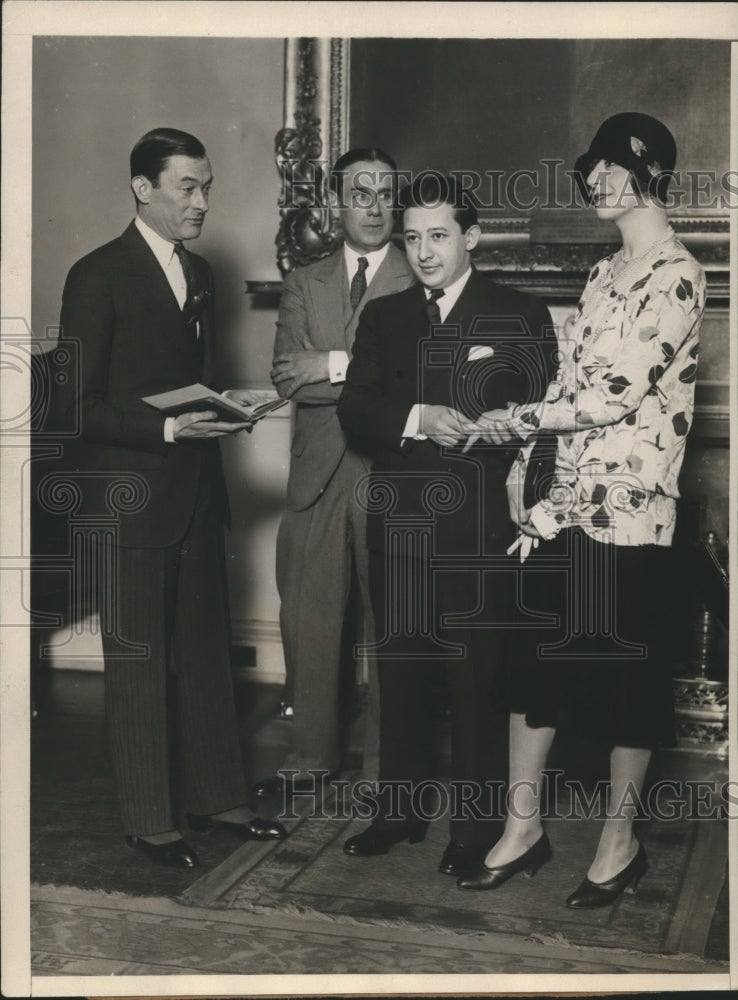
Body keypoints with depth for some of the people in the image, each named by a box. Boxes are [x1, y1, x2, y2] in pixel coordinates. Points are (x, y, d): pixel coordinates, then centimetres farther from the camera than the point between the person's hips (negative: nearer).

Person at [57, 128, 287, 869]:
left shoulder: (199, 273, 13)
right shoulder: (98, 277, -10)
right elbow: (78, 405, -13)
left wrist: (220, 413, 0)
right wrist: (166, 430, -22)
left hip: (196, 492, 7)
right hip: (129, 499, -7)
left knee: (206, 652, 14)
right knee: (137, 662, 3)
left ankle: (216, 796, 27)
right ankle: (148, 821, 16)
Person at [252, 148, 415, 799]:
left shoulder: (421, 281, 0)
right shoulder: (305, 285, 12)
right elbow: (289, 379, -2)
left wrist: (337, 365, -14)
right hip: (319, 476, 4)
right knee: (309, 621, 9)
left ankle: (385, 763, 17)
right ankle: (311, 757, 23)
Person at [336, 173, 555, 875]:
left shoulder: (520, 317, 3)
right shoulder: (383, 318, 13)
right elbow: (353, 408, 1)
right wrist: (418, 418, -16)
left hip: (477, 528, -3)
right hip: (397, 524, 4)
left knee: (474, 681, 1)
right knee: (401, 673, 12)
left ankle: (473, 827, 14)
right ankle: (401, 810, 26)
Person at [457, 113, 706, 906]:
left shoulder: (675, 275, -10)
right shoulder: (605, 273, 15)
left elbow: (619, 393, -17)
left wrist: (514, 420, -9)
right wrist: (526, 457, 4)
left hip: (629, 505, -7)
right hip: (565, 499, 8)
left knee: (627, 664, 4)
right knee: (538, 654, 9)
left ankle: (620, 839, 19)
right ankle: (523, 826, 21)